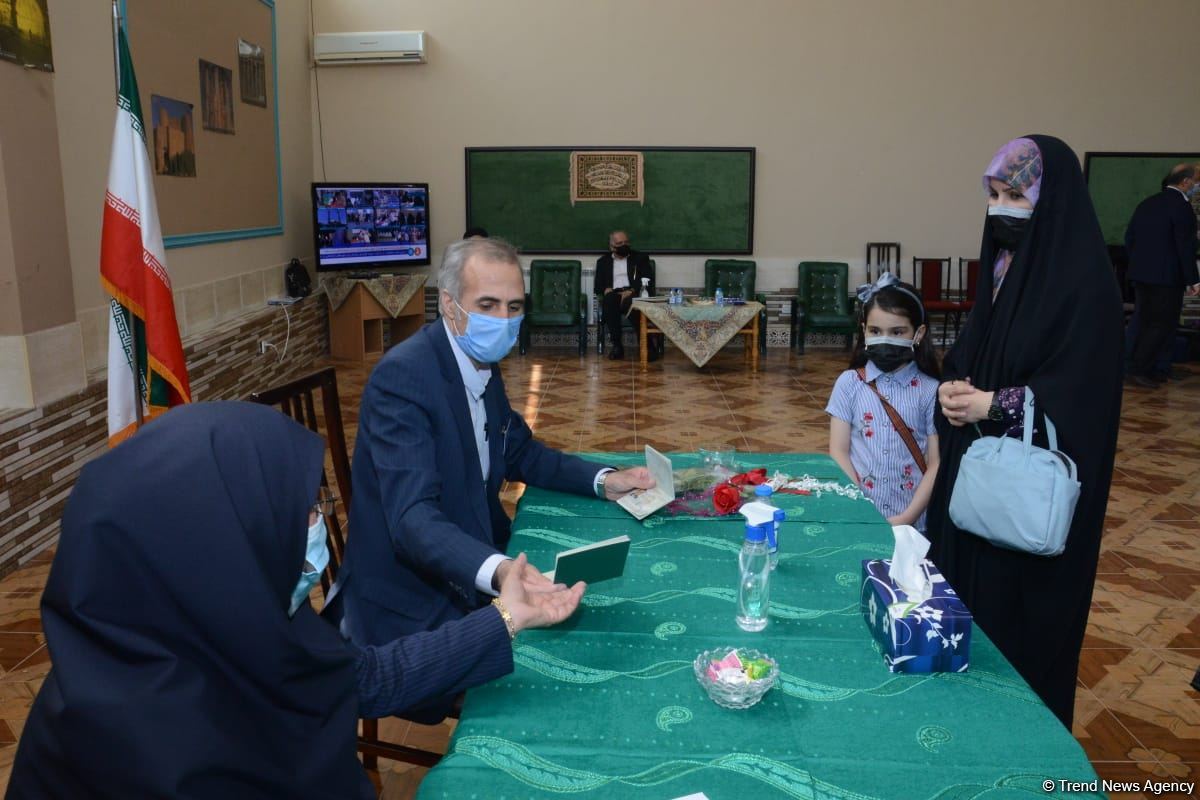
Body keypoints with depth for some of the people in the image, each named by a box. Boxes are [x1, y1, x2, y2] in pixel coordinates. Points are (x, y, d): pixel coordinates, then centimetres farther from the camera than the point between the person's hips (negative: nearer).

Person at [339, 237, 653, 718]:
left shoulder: (483, 363, 3)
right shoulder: (403, 377, -23)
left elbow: (522, 453, 15)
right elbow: (413, 520, -32)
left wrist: (603, 480, -1)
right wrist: (497, 571, -49)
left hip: (475, 565, 8)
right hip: (413, 601, -8)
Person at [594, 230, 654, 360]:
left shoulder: (640, 258, 18)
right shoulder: (603, 261, 23)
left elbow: (648, 281, 4)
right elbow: (597, 287, 18)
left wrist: (632, 291, -14)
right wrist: (605, 290, -8)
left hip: (634, 295, -1)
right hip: (613, 294, 1)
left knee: (631, 302, -38)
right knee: (609, 301, -37)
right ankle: (617, 345, -35)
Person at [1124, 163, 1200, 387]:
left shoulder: (1146, 203, 10)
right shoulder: (1181, 206, -13)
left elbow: (1129, 237, 12)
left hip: (1141, 275, 8)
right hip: (1167, 276, -8)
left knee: (1146, 323, 14)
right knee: (1163, 325, -2)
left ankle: (1147, 369, 19)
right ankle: (1139, 370, -6)